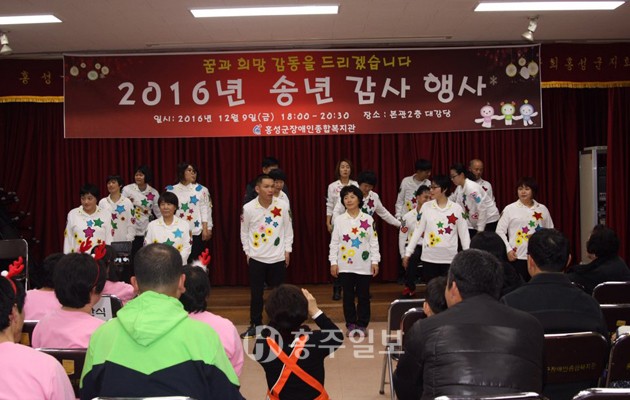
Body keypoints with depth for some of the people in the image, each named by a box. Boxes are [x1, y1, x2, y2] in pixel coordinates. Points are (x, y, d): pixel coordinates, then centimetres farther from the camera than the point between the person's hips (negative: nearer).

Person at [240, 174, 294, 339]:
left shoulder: (283, 206, -9)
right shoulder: (248, 208, -10)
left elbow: (288, 229, 2)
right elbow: (244, 232, 3)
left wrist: (287, 250, 2)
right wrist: (247, 251, 3)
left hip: (278, 257, 1)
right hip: (256, 258, 0)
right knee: (256, 294, 6)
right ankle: (255, 325, 21)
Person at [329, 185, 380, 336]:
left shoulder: (368, 219, 1)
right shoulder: (339, 220, 2)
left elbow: (374, 242, 2)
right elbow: (334, 243, 3)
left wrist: (375, 261, -3)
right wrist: (333, 262, -3)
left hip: (364, 265, 0)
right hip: (345, 265, 0)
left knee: (363, 296, 5)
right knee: (348, 296, 6)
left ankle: (362, 325, 17)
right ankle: (351, 325, 17)